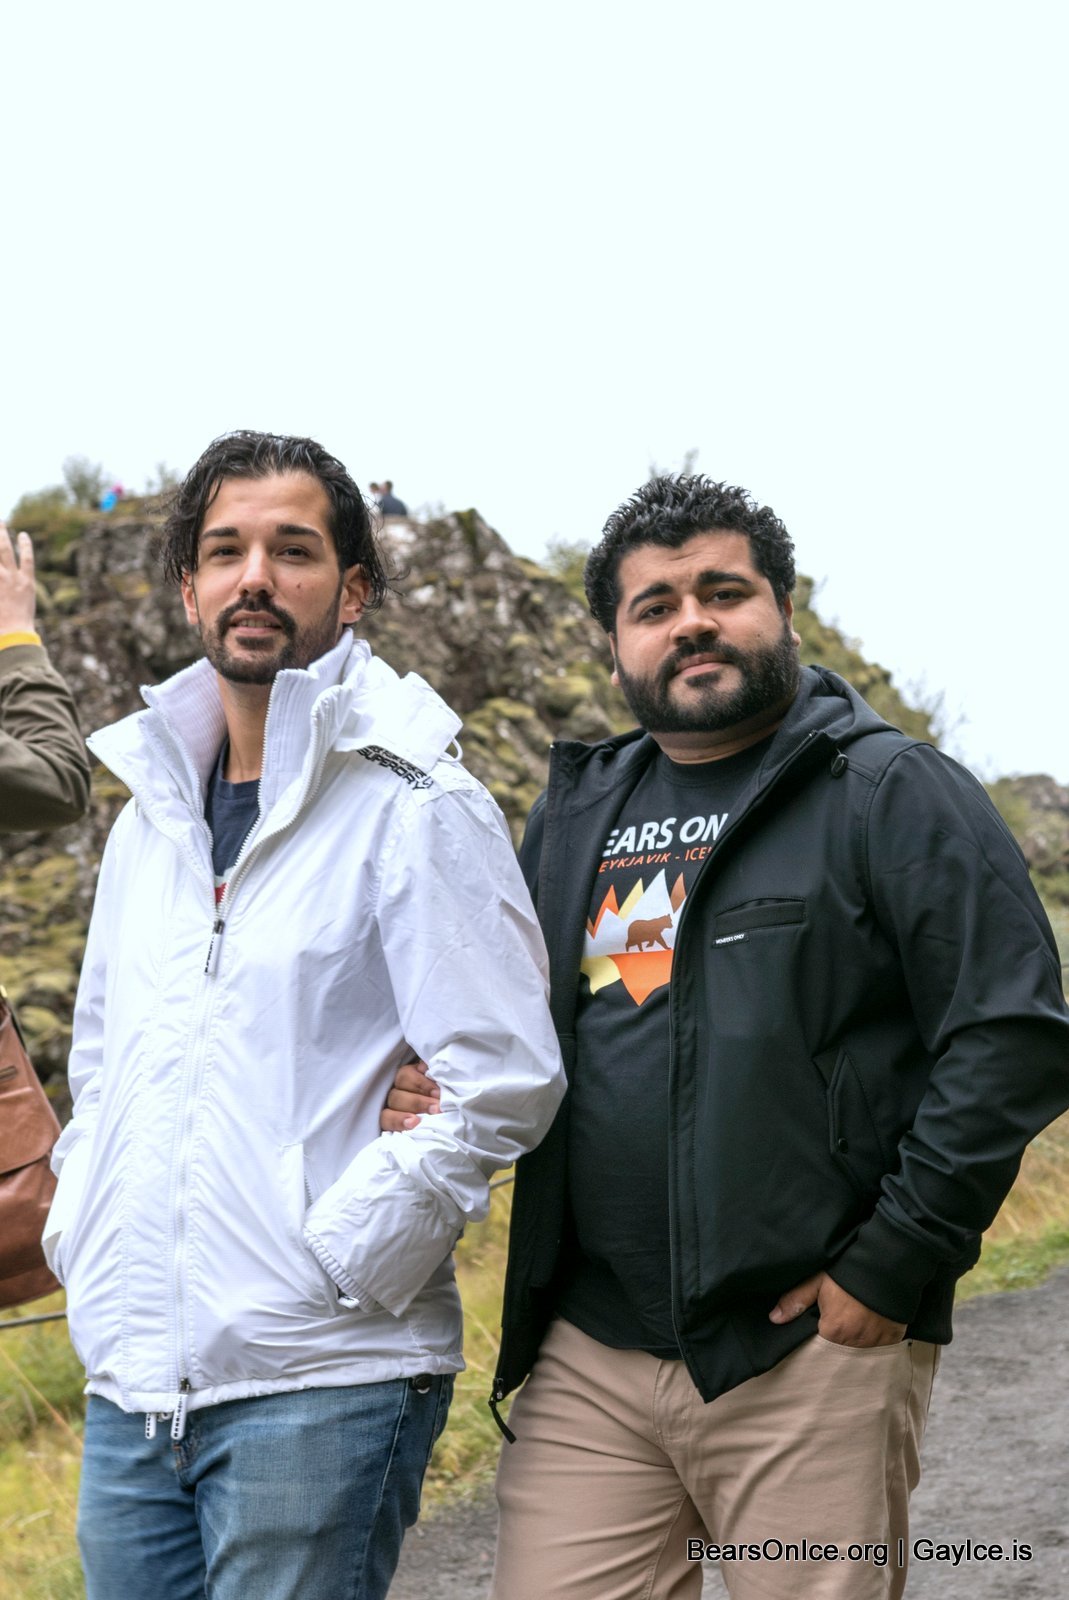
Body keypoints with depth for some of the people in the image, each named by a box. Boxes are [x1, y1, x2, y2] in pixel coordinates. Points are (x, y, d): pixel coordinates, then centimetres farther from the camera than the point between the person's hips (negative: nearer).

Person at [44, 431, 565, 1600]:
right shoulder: (149, 818, 15)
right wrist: (84, 1232, 11)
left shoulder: (416, 811, -7)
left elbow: (504, 1084, -13)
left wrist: (333, 1262, -13)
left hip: (318, 1383, -6)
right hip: (131, 1376, 7)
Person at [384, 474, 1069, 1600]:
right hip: (587, 1359, 5)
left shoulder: (892, 796, -2)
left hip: (815, 1350, -4)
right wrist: (437, 1091, 2)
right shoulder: (573, 814, 16)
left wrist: (890, 1267, -13)